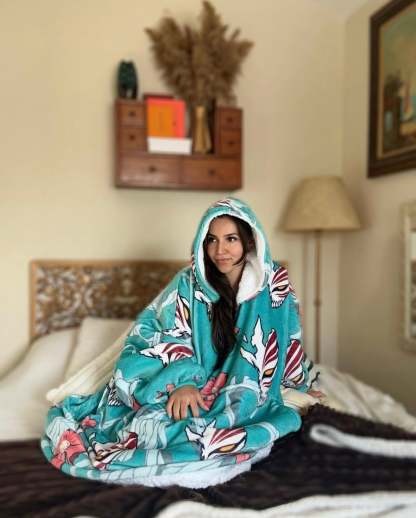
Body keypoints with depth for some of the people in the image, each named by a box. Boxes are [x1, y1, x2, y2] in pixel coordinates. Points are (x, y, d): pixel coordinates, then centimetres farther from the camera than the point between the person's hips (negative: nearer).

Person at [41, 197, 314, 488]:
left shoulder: (275, 283, -6)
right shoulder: (190, 283, -8)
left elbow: (288, 343, 8)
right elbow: (173, 337, -11)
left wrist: (302, 386, 18)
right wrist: (184, 382, -29)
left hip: (247, 393, 0)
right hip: (197, 385, 0)